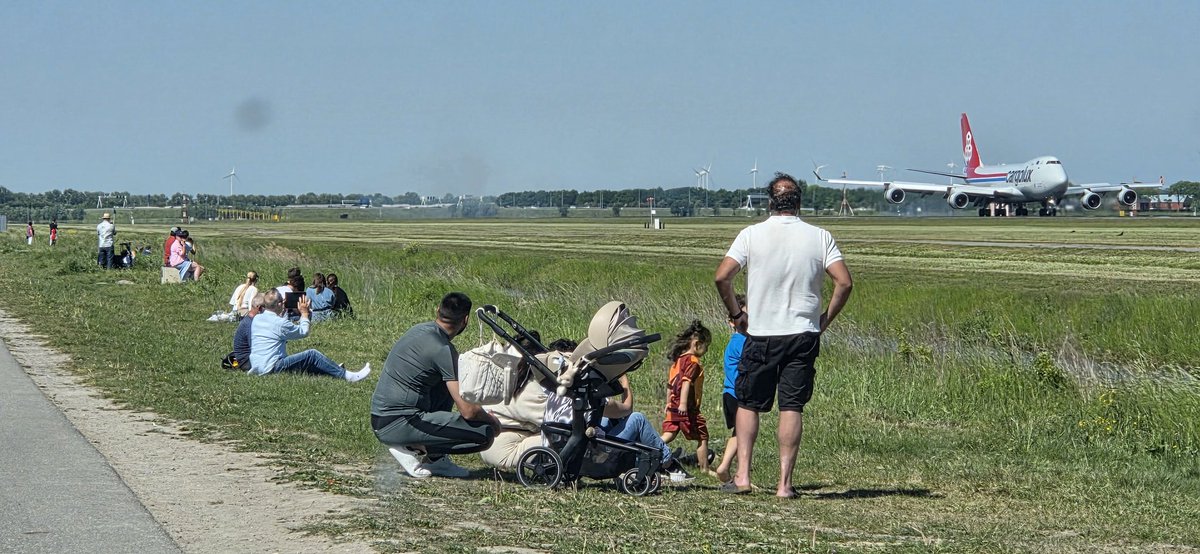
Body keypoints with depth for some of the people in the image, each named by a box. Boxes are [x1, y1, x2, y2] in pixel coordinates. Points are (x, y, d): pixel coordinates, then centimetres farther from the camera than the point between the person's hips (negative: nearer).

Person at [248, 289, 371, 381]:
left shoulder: (256, 319, 8)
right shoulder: (280, 323, -16)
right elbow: (304, 331, -3)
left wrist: (282, 312, 24)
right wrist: (304, 313, 8)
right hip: (272, 367, -9)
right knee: (312, 355, -9)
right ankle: (347, 376, -7)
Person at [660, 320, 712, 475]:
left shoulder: (678, 359, 15)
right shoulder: (693, 361, -12)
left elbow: (670, 383, 21)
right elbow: (686, 382, -23)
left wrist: (669, 402, 28)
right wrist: (683, 403, -30)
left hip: (673, 408, 8)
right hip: (688, 409, -8)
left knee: (668, 436, 5)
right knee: (702, 437, 5)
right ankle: (704, 469, 8)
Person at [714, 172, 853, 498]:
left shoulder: (752, 235, -3)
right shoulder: (819, 238, 0)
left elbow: (721, 277, -11)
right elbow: (844, 282, -8)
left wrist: (736, 315, 3)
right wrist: (825, 319, 5)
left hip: (760, 335, -1)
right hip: (803, 336, 1)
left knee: (748, 404, 12)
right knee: (792, 408, 3)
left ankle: (742, 476, 2)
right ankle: (785, 483, -1)